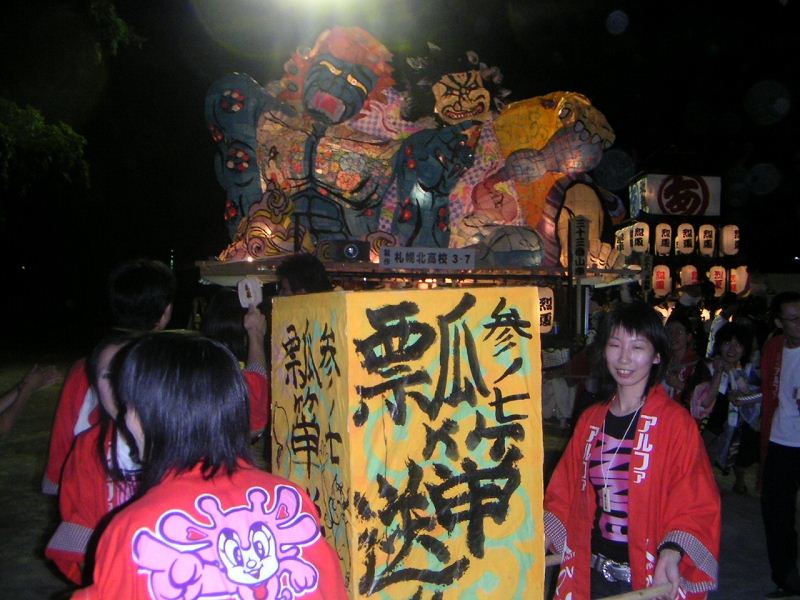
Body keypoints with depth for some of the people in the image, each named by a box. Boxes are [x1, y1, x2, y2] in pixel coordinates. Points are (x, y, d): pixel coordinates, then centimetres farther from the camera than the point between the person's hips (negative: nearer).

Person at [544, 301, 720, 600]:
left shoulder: (675, 422, -10)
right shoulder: (590, 420, 5)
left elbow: (696, 507, -13)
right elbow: (564, 495, 9)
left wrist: (672, 553, -28)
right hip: (591, 574, 4)